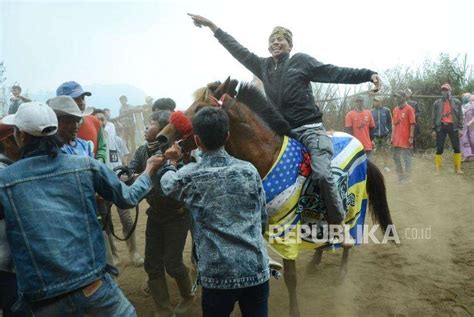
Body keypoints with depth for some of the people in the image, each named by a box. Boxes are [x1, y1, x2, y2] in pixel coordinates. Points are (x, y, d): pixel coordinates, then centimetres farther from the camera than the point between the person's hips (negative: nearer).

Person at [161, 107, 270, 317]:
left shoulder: (189, 176, -8)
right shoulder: (250, 170, -2)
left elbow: (167, 184, 16)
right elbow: (263, 221, 7)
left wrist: (172, 162, 35)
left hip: (217, 275, -1)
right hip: (257, 270, 2)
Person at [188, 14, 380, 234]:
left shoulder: (302, 61, 3)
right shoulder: (263, 65, 14)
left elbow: (334, 73, -2)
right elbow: (238, 51, 17)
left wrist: (368, 74, -12)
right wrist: (211, 26, 19)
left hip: (309, 128, -5)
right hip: (281, 130, 6)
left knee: (322, 173, -21)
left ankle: (339, 225, -7)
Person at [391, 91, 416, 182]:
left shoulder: (409, 109, -8)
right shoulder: (395, 109, 11)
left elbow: (412, 124, -11)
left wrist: (411, 137, -15)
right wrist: (392, 137, 12)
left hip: (406, 139, -7)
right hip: (397, 139, 7)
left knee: (406, 158, 1)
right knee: (396, 157, 12)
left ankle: (406, 178, 10)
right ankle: (400, 176, 25)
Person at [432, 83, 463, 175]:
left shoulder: (456, 102, 7)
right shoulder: (437, 103, 6)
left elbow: (460, 115, 6)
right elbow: (434, 117, 5)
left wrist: (460, 128, -1)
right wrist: (434, 129, 0)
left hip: (452, 126, 1)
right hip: (441, 127, -1)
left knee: (457, 148, 2)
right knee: (439, 148, -1)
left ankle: (457, 168, 13)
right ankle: (437, 169, 5)